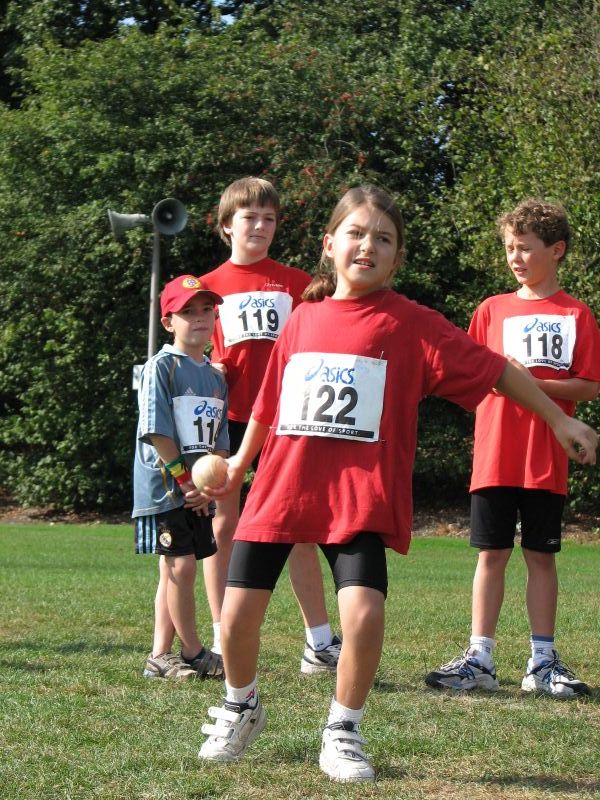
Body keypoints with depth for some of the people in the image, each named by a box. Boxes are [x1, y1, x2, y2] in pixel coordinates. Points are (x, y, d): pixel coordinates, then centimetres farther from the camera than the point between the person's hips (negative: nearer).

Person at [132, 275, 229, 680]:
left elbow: (219, 441, 12)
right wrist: (185, 480, -14)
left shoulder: (217, 377, 12)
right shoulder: (161, 367, -8)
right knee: (181, 564, -9)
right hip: (164, 484, -7)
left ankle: (160, 656, 14)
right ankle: (194, 654, 1)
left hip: (197, 492, 7)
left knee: (174, 570, 9)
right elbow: (156, 432, -14)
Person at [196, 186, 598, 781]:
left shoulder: (411, 324, -2)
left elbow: (493, 370, 0)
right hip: (280, 488, 3)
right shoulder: (303, 319, 9)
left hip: (361, 499, -3)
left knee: (364, 612, -20)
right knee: (239, 611, 0)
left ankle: (342, 734, 3)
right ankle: (240, 709, 30)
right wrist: (241, 459, 30)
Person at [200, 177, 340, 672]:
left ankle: (320, 644, 5)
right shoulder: (210, 287, 8)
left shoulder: (296, 283, 9)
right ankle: (223, 644, 9)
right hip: (229, 421, 0)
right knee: (225, 526, 2)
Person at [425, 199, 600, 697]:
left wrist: (534, 383, -15)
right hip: (495, 455, 1)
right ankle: (479, 660, 5)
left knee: (541, 556, 4)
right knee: (492, 554, 2)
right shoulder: (492, 310, 9)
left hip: (546, 460, -1)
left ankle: (543, 662, 10)